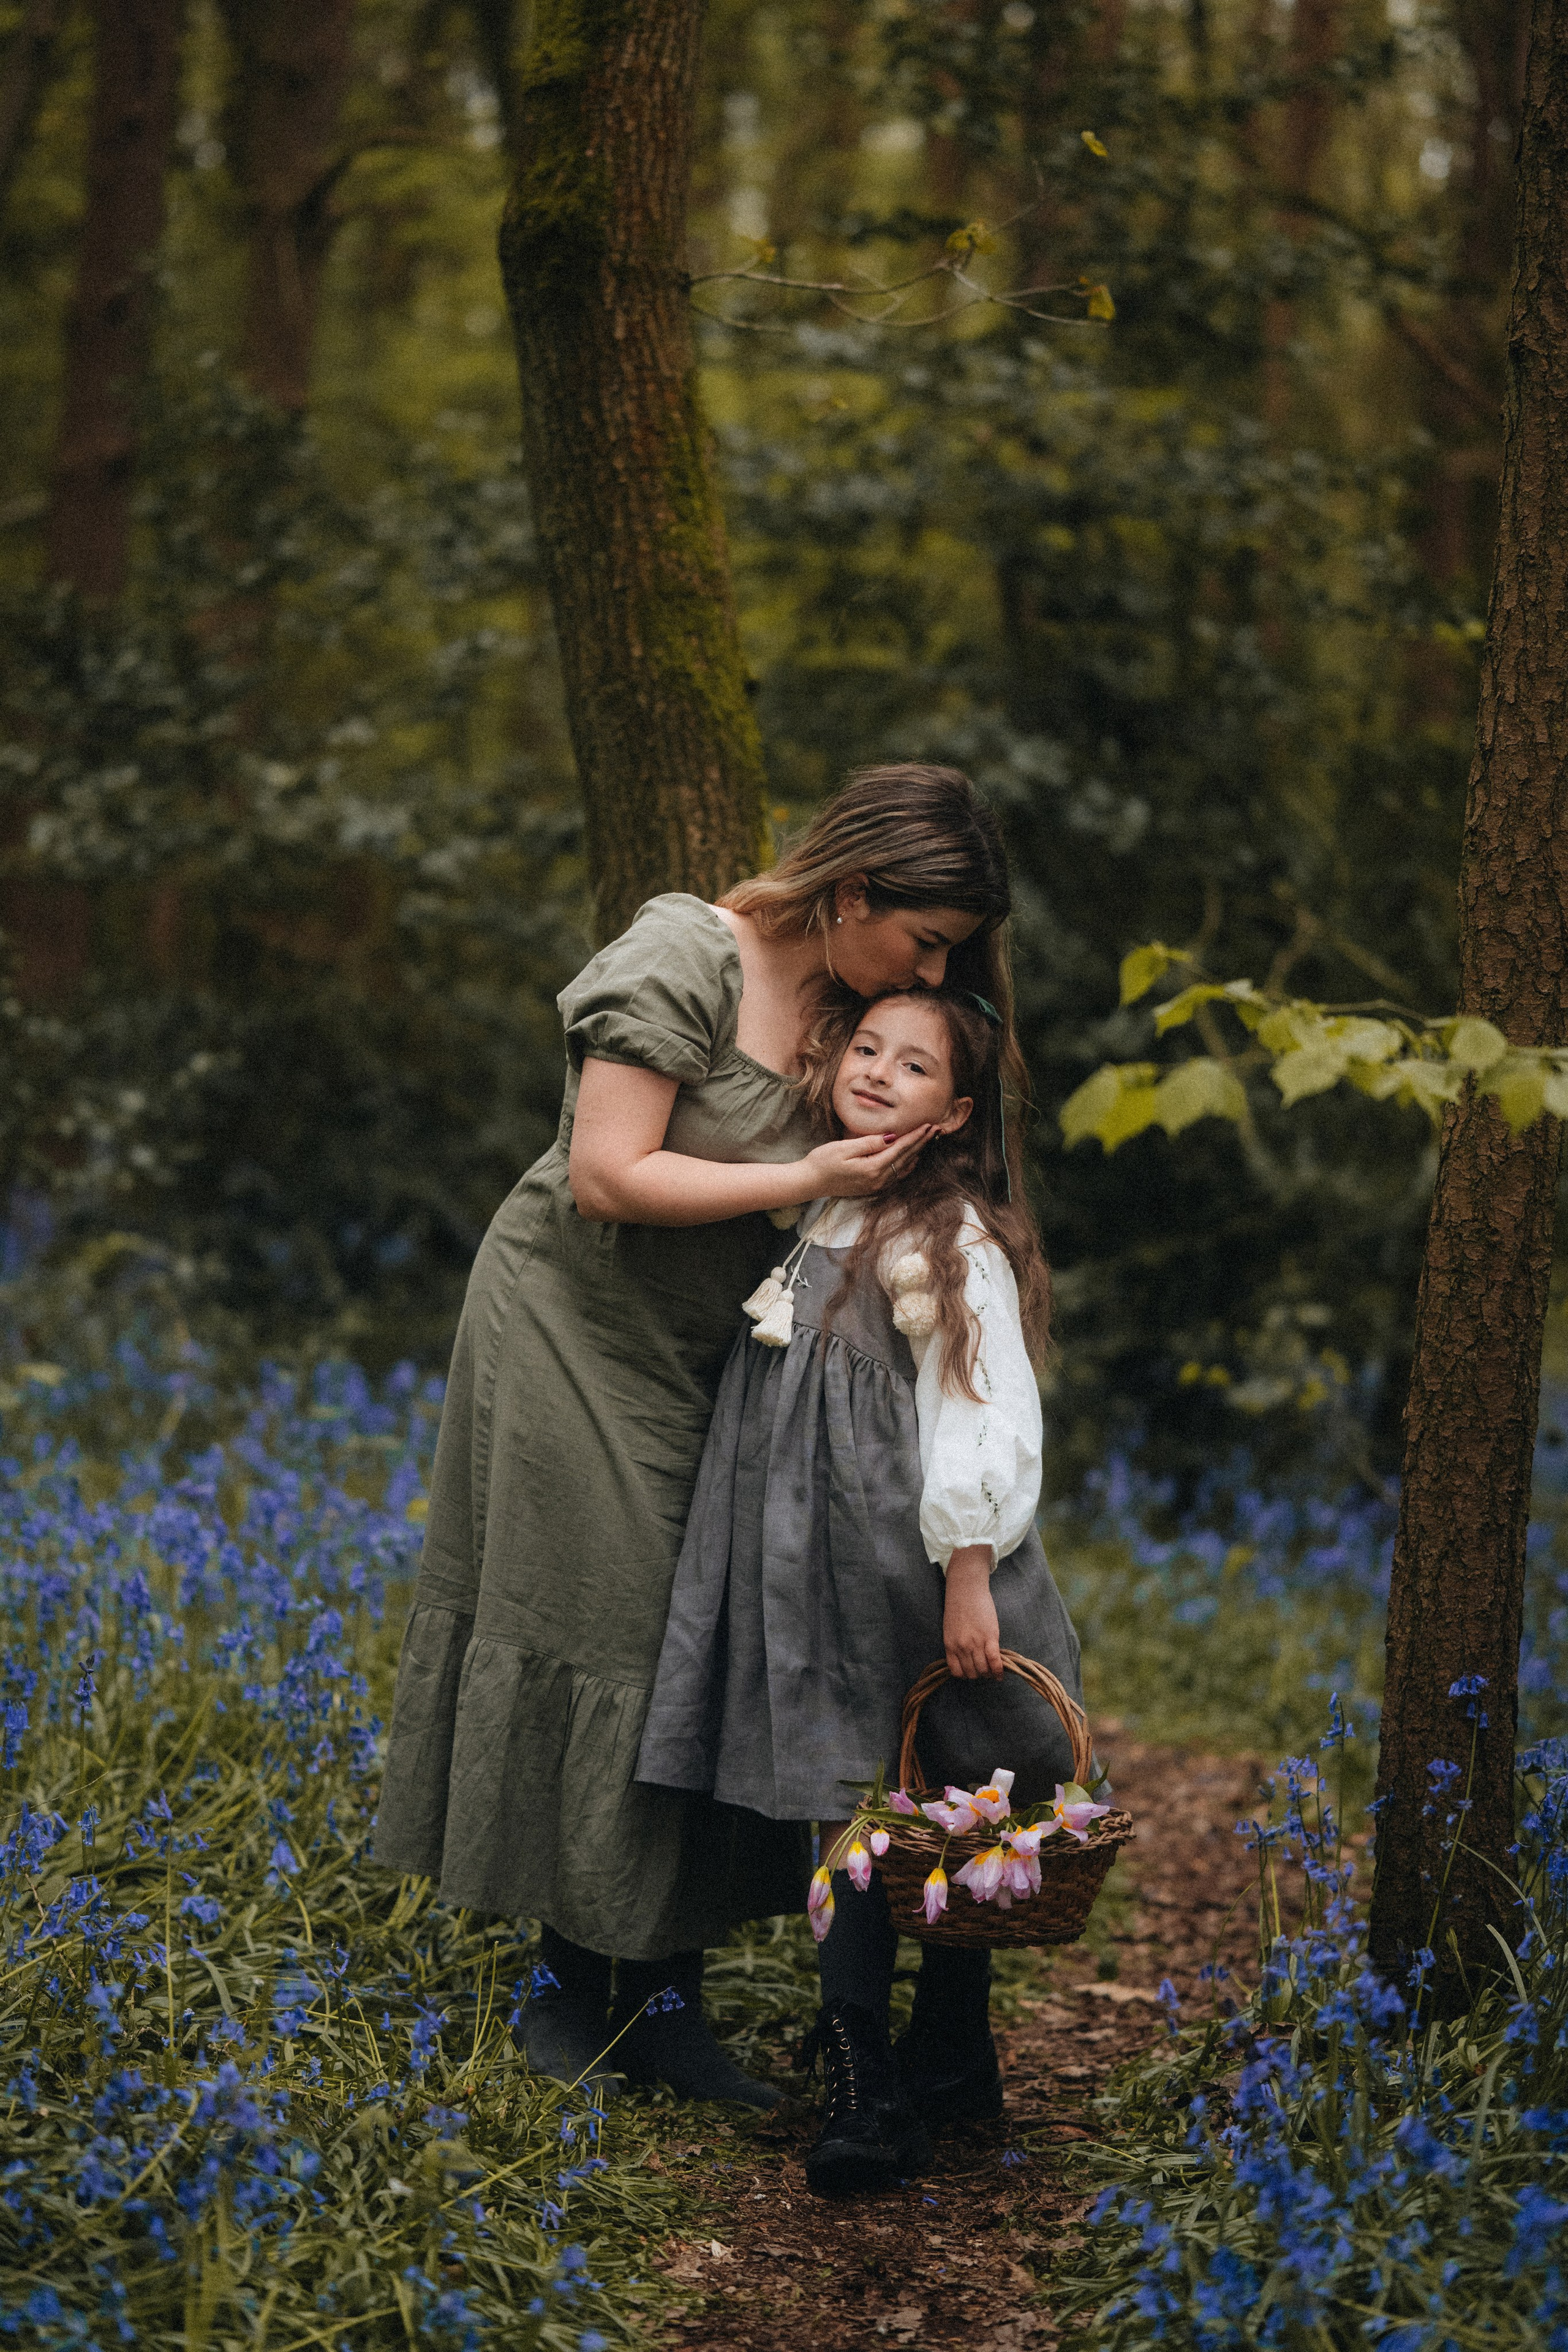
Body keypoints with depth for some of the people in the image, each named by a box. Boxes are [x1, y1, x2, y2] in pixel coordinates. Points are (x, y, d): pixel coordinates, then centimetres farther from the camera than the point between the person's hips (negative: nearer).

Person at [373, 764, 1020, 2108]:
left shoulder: (854, 1001, 1)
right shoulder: (682, 961, -20)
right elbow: (609, 1177, -24)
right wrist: (807, 1180, -24)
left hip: (708, 1361, 6)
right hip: (574, 1332, -6)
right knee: (592, 1633, -1)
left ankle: (667, 1994, 10)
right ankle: (573, 1984, 12)